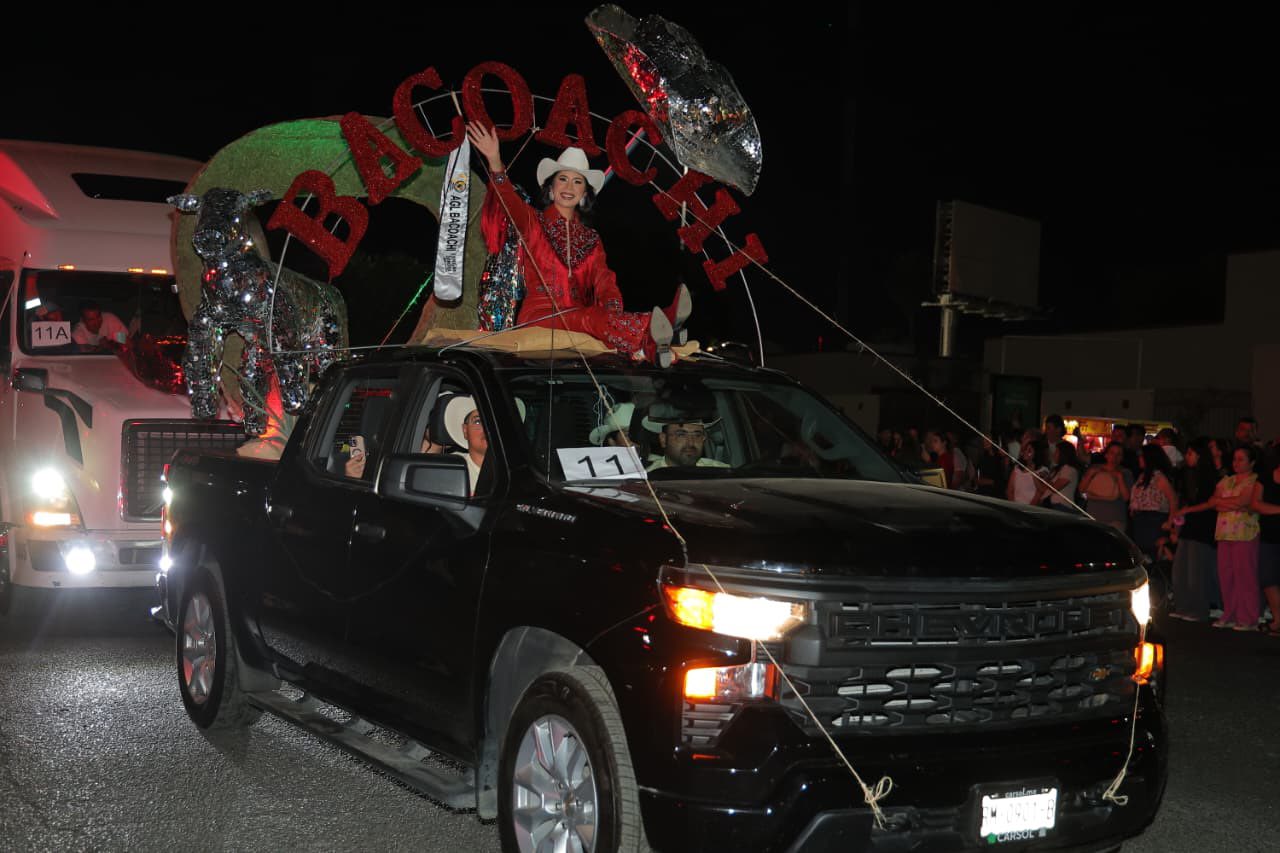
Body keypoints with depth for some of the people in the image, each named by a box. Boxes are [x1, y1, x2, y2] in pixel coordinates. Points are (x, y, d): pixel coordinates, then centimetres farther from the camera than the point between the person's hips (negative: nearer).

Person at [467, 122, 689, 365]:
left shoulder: (591, 239, 20)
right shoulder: (533, 223, 12)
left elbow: (603, 278, 3)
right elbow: (509, 200, -10)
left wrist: (612, 304, -22)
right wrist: (494, 160, -29)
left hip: (577, 321, 4)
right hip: (538, 317, -4)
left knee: (606, 318, -32)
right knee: (589, 318, -35)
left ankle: (647, 346, -64)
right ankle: (648, 335, -63)